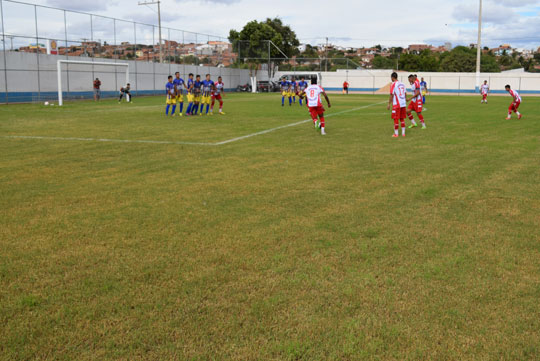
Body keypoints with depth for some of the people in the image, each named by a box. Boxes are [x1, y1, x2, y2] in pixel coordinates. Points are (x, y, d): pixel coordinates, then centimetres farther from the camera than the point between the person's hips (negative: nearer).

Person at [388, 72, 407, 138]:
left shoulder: (393, 84, -9)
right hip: (403, 104, 6)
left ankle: (396, 134, 3)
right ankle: (403, 133, 14)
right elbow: (405, 94, 14)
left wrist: (389, 104, -7)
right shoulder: (402, 84, 11)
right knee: (402, 119, 13)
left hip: (396, 104, -6)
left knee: (396, 119, 1)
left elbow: (391, 95, -12)